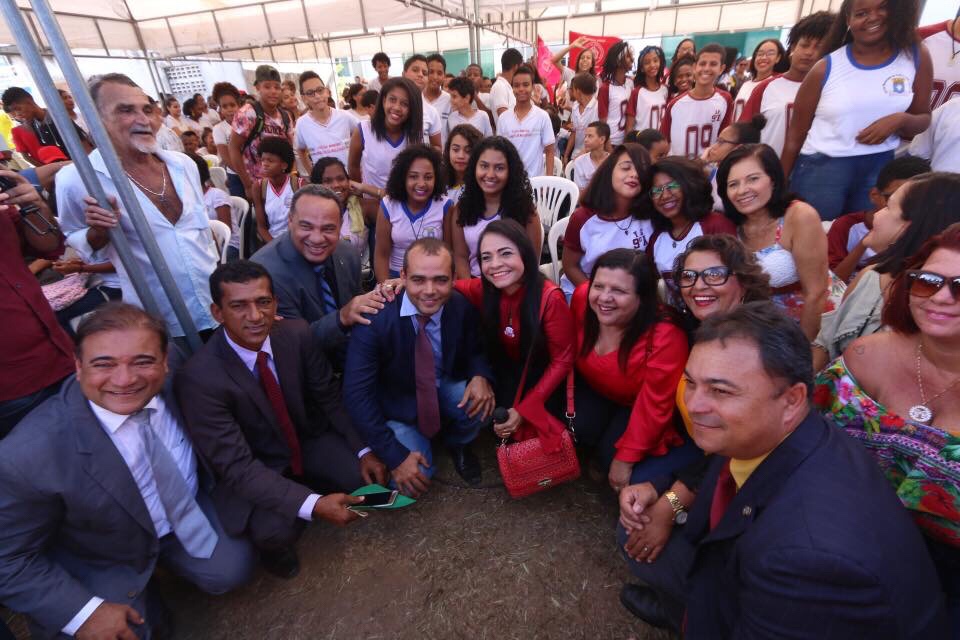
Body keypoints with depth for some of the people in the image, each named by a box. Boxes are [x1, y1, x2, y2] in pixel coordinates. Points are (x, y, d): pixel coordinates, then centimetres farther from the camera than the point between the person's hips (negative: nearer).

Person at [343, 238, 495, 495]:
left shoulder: (461, 307, -19)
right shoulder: (375, 318, -27)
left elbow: (476, 351, -1)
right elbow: (356, 393, -23)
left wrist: (481, 376, -26)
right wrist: (395, 456, -25)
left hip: (445, 388, 3)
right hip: (397, 405, -2)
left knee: (480, 401, -27)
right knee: (409, 483, -19)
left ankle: (458, 444, 8)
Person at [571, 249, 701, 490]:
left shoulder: (665, 337, -38)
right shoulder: (582, 297, -27)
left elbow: (653, 405, -24)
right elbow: (570, 352, -6)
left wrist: (625, 458, -14)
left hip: (636, 403, -3)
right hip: (593, 387, 4)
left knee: (610, 455, -14)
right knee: (577, 428, -15)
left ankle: (606, 453, 22)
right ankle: (597, 447, 19)